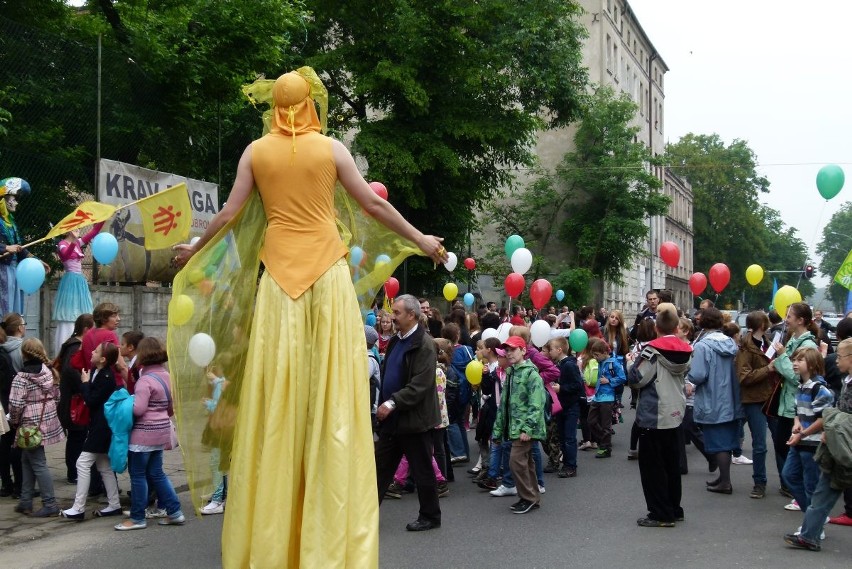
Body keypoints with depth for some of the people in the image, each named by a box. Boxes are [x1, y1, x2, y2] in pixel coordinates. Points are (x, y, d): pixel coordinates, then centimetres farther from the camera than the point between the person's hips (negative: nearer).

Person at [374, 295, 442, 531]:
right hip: (392, 418, 8)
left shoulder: (424, 345, -16)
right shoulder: (395, 341, 11)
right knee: (381, 467, 12)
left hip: (414, 419, -8)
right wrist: (384, 405, 11)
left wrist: (392, 403, -26)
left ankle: (430, 516, 18)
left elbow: (420, 385, -23)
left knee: (422, 470, 5)